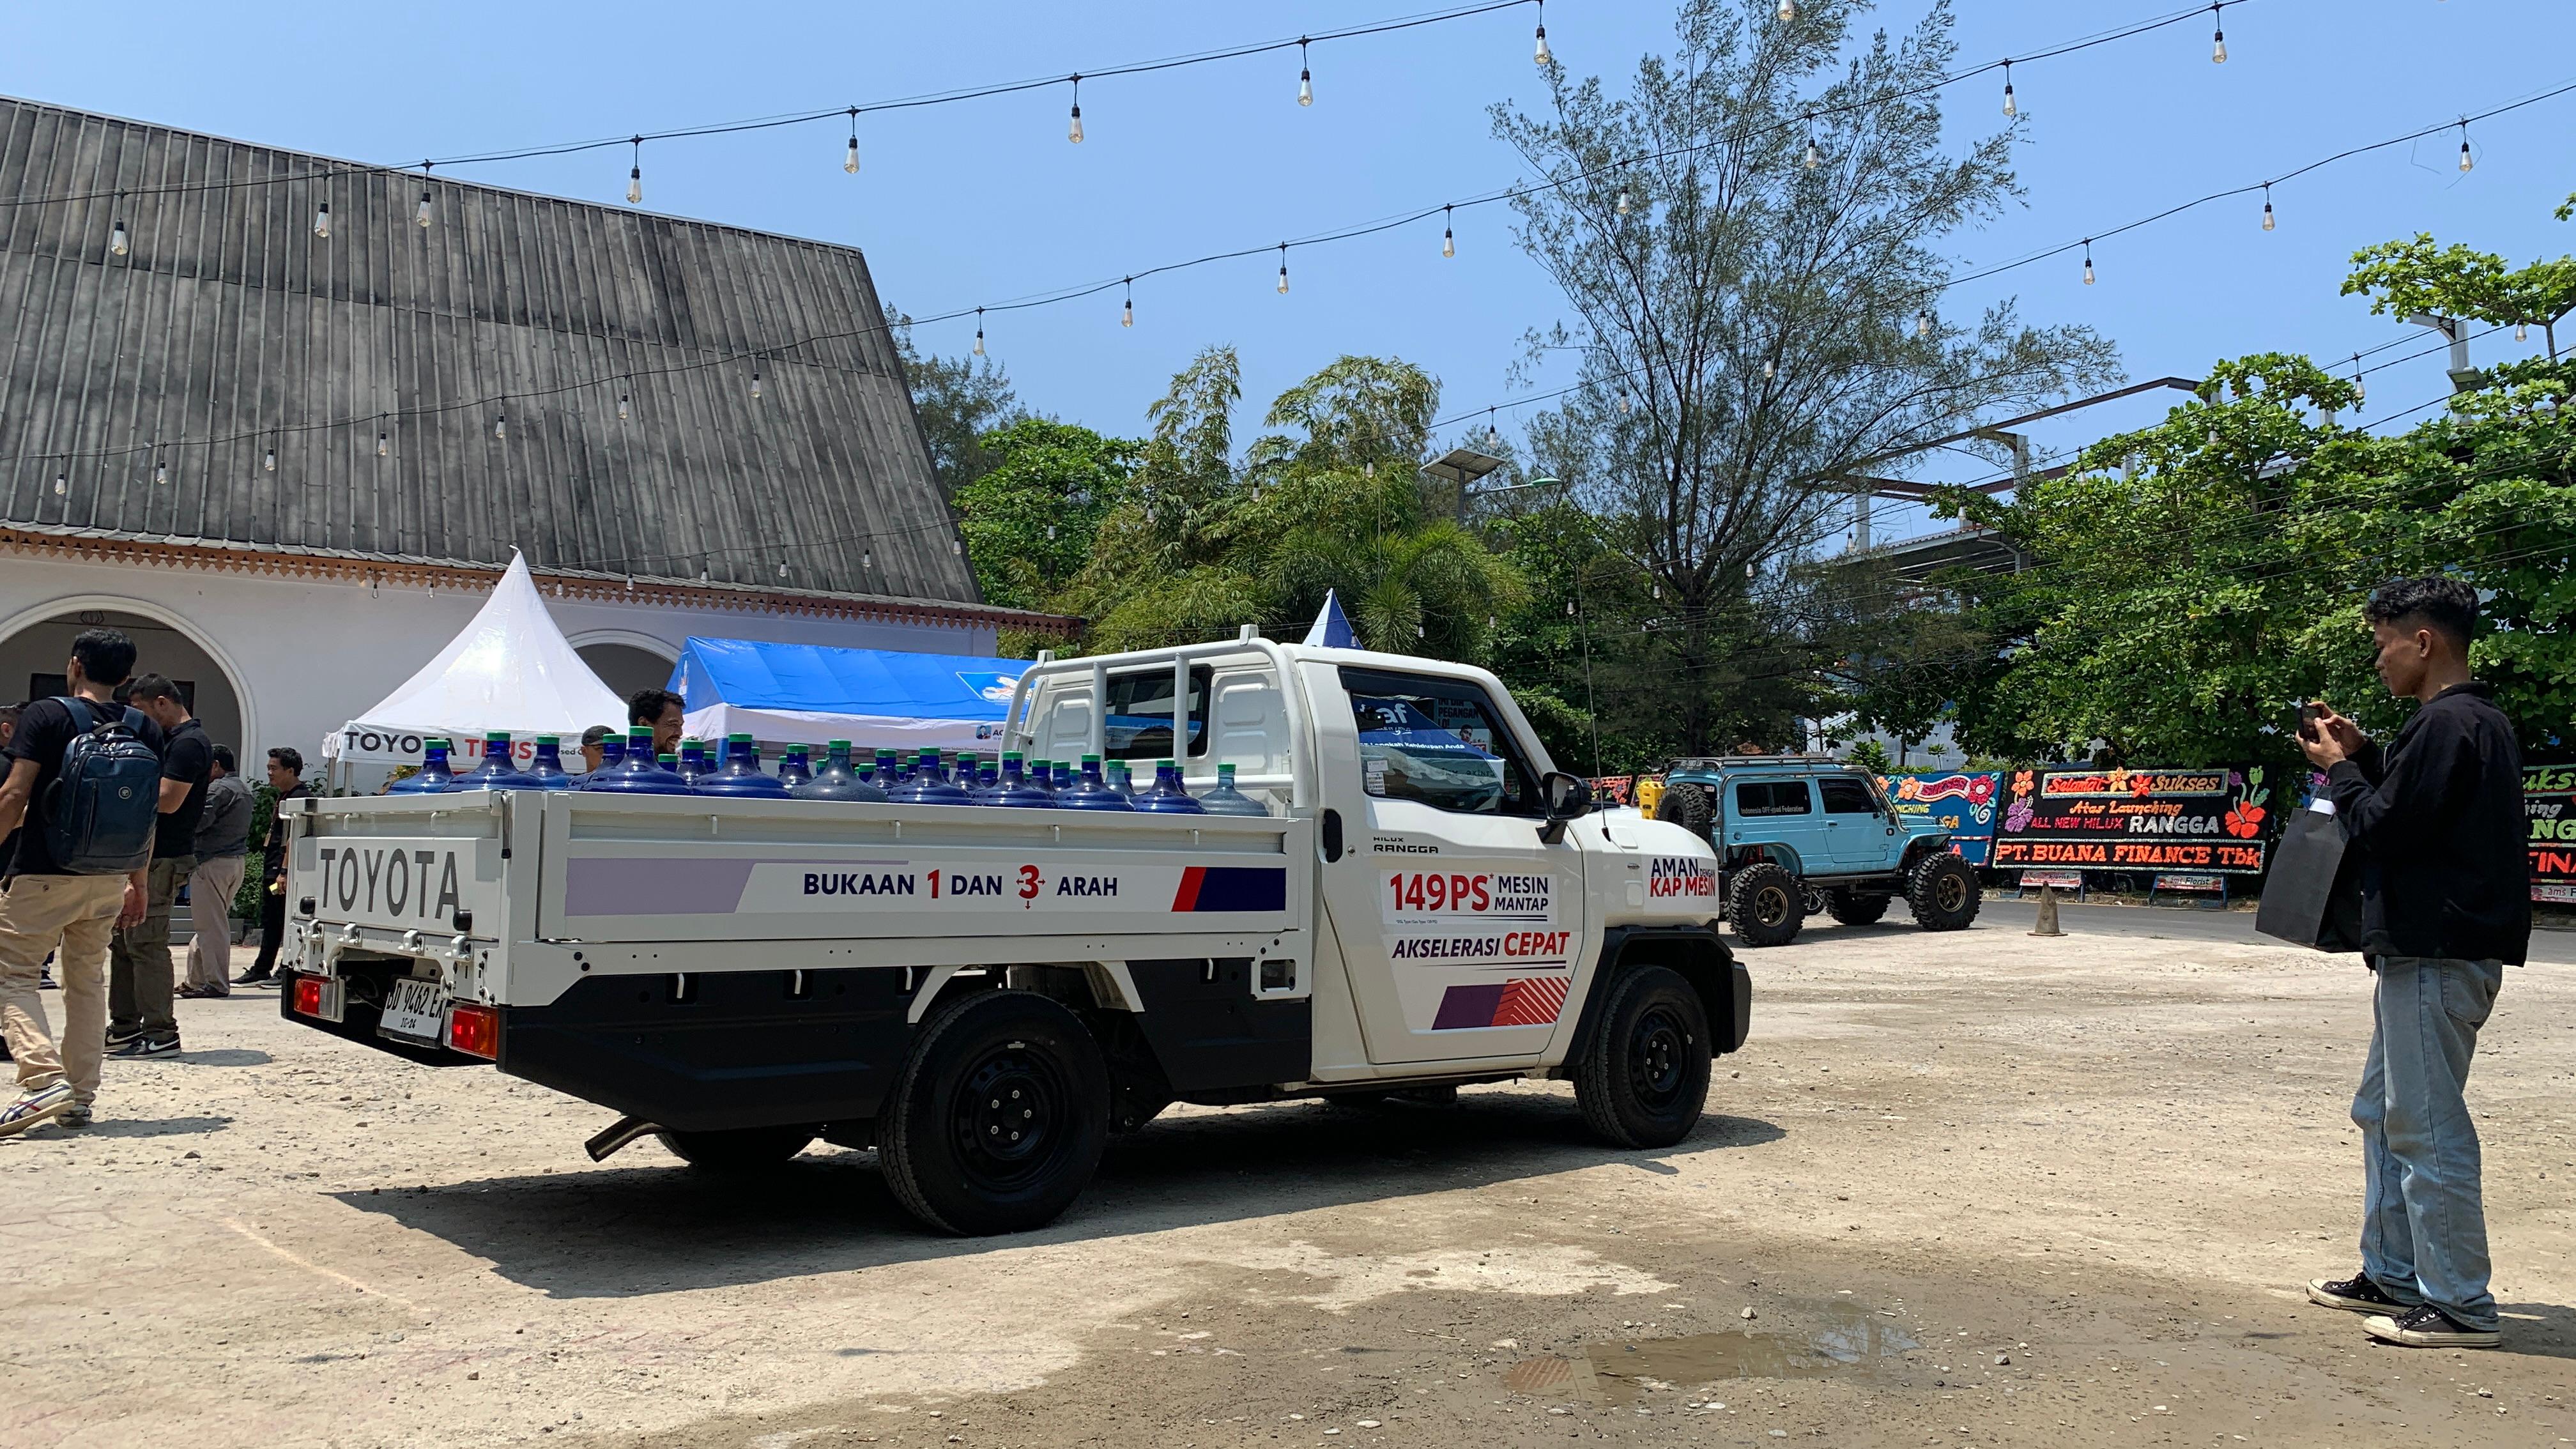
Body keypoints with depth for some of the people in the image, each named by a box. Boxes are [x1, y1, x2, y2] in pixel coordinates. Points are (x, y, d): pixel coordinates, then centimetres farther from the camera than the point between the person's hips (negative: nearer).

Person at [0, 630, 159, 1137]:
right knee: (87, 981, 15)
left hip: (43, 873, -5)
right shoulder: (145, 730, 7)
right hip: (108, 878, 5)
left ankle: (44, 1078, -17)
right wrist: (138, 883, 17)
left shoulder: (46, 715, -7)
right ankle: (82, 1096, 15)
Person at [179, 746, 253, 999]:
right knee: (217, 923, 13)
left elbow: (199, 822, -20)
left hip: (213, 863, -9)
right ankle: (196, 980, 19)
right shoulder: (244, 788, 17)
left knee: (210, 925, -4)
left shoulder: (219, 788, -13)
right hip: (236, 862, 10)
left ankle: (216, 983, -3)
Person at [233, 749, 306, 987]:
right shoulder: (284, 797, 18)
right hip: (272, 869, 11)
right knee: (269, 921, 15)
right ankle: (261, 971, 21)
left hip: (283, 870, -11)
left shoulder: (298, 797, -14)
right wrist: (272, 870, 22)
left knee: (284, 920, -6)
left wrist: (284, 872, -25)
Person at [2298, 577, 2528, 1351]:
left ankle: (2459, 1305, -1)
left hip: (2437, 957, -11)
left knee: (2427, 1126, -7)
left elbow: (2384, 830, -18)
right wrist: (2363, 756, 12)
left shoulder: (2447, 724, -16)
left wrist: (2339, 768, -3)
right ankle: (2391, 1274, 25)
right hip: (2427, 948, 11)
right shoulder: (2478, 720, 17)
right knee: (2384, 1112, 17)